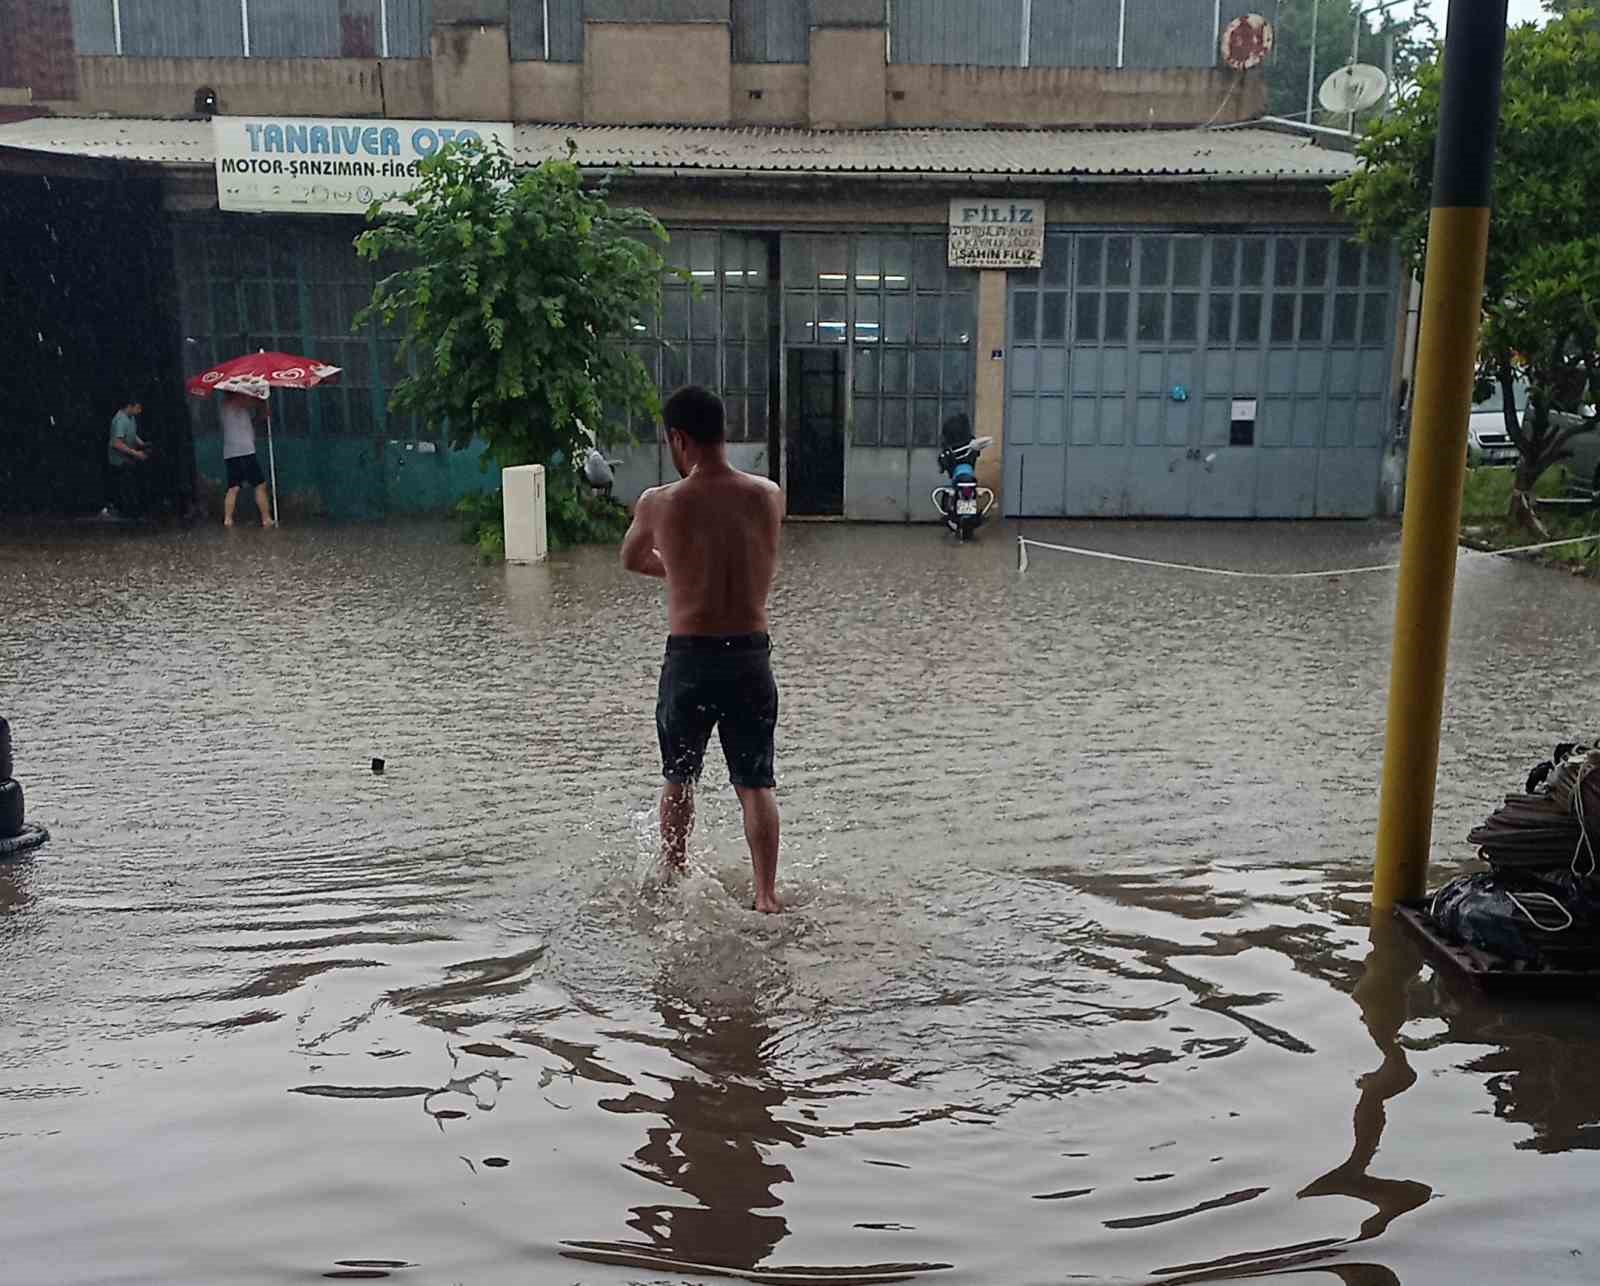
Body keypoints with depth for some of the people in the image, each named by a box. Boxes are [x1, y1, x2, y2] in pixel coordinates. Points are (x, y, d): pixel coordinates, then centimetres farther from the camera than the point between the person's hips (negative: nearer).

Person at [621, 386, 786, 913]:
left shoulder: (659, 503, -8)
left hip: (689, 656, -1)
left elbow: (631, 560, 12)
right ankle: (766, 895, 8)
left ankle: (672, 880, 31)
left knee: (679, 778, 19)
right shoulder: (770, 496, -2)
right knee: (756, 782, 11)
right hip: (750, 654, 1)